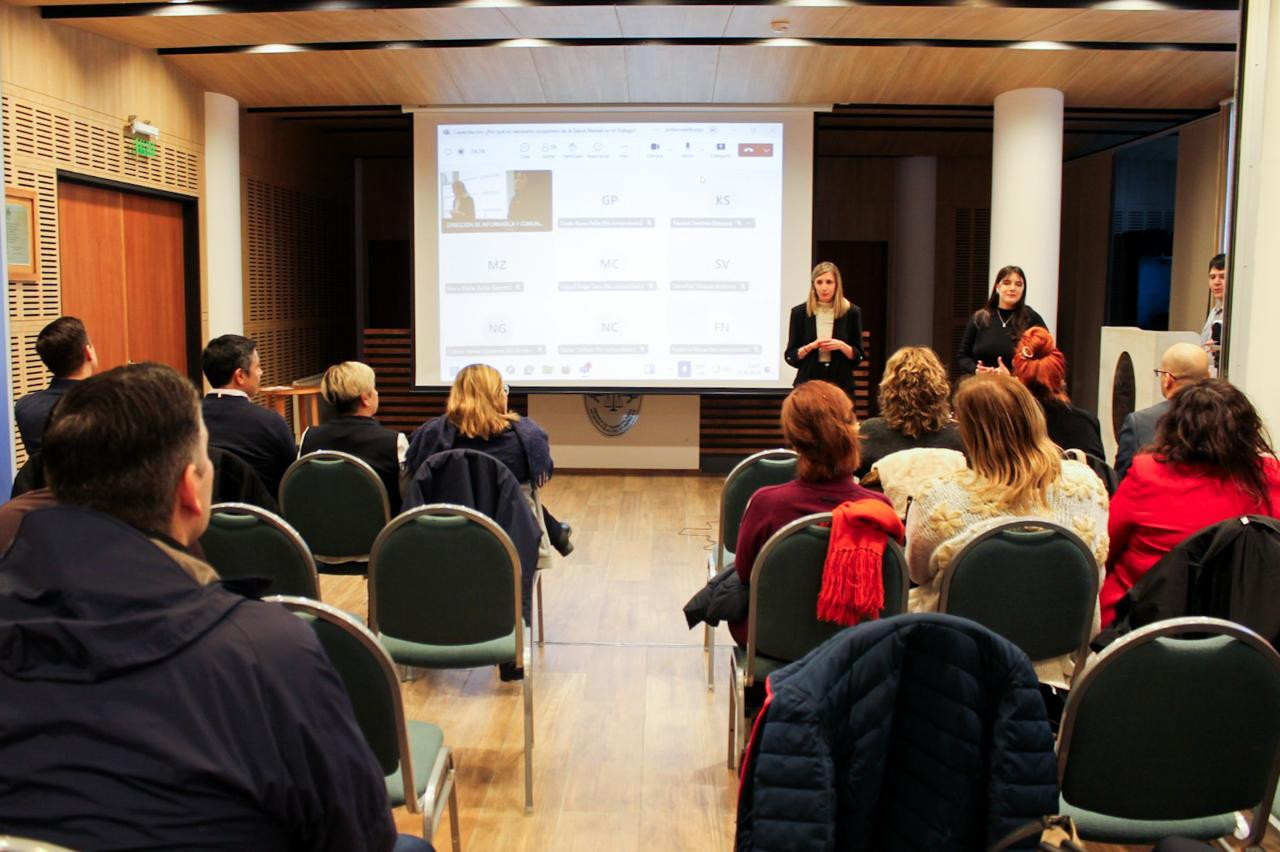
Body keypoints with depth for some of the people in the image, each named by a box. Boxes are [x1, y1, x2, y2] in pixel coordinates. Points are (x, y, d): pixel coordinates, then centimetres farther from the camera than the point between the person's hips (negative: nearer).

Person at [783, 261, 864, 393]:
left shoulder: (851, 312, 2)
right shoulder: (799, 312, 2)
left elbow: (858, 356, 5)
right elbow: (790, 356, 3)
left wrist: (841, 346, -13)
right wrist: (810, 347, -14)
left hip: (841, 384, 0)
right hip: (808, 383, 0)